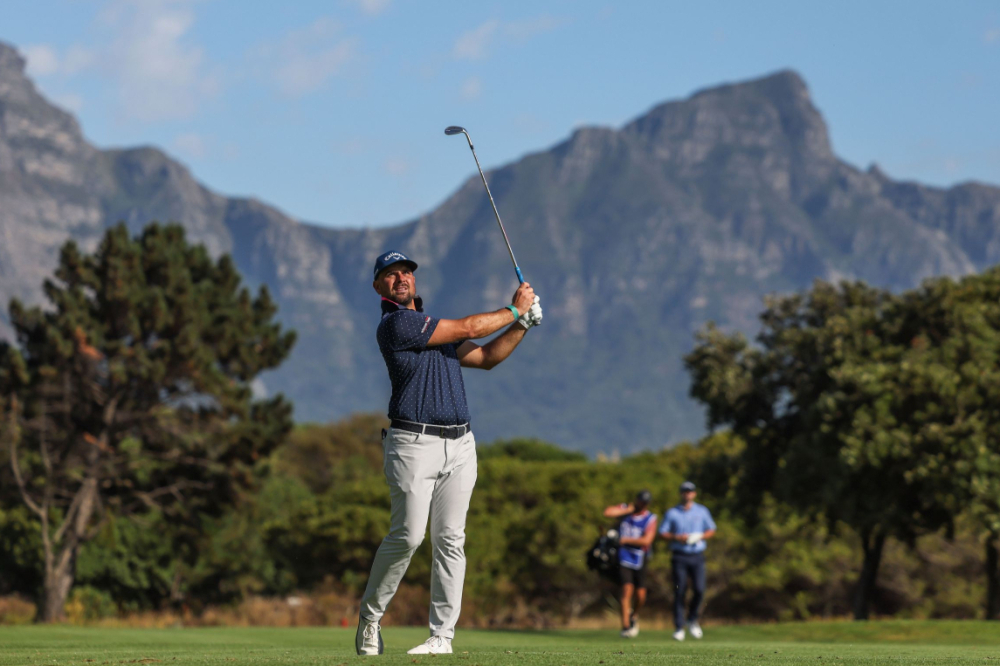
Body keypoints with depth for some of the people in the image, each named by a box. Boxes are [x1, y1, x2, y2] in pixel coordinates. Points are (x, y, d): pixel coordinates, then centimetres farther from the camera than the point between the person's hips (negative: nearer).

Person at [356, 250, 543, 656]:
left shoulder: (434, 327, 23)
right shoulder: (395, 324, -7)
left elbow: (486, 358, 25)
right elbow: (468, 329, -5)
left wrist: (523, 325, 13)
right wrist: (514, 310, 9)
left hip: (459, 444, 7)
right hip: (413, 442, -7)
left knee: (450, 539, 1)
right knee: (407, 535, -14)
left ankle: (442, 635, 2)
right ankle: (370, 616, 5)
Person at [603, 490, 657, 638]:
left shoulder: (650, 519, -5)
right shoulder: (625, 509, 3)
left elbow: (646, 540, -17)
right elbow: (607, 513, -15)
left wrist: (626, 540, -15)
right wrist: (628, 510, -11)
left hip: (639, 560, 0)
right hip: (624, 558, 0)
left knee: (641, 596, 2)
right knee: (627, 590, -14)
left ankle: (634, 615, 34)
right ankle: (625, 626, -11)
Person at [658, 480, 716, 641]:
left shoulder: (702, 512, 12)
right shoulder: (672, 513, 8)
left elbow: (711, 531, 14)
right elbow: (663, 533, 6)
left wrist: (700, 537, -6)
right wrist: (678, 538, -11)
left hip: (697, 556, 1)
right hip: (679, 557, -1)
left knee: (699, 589, -11)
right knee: (679, 592, -5)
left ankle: (692, 620, 11)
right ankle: (679, 628, 0)